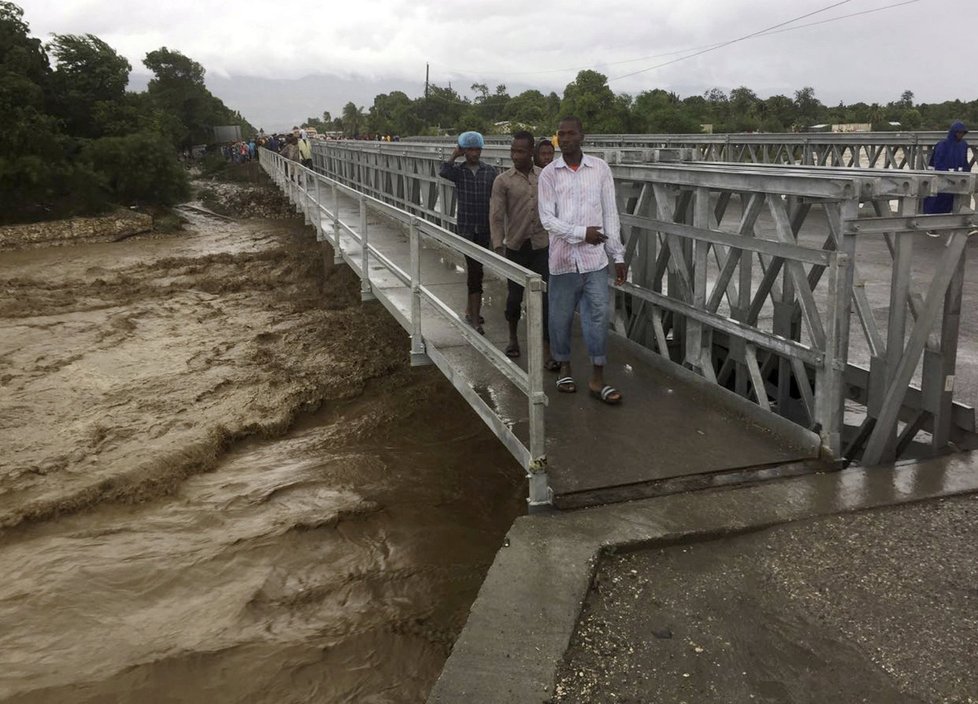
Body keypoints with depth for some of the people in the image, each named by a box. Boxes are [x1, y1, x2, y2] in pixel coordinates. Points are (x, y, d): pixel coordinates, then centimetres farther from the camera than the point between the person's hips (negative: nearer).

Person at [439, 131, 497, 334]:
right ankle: (474, 317, -7)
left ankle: (470, 309, 27)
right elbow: (443, 172, -25)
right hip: (465, 226, -2)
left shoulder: (490, 171, 3)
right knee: (475, 269, -8)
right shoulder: (458, 170, -2)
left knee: (473, 267, 13)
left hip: (484, 227, 2)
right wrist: (454, 156, -12)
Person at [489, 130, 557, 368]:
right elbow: (496, 216, -10)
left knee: (545, 298, -3)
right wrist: (498, 246, -21)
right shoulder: (502, 181, -4)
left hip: (542, 247, 1)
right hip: (516, 247, -1)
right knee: (515, 296, 9)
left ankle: (546, 351, 1)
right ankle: (513, 338, 34)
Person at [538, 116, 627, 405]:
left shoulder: (600, 168, 1)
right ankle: (565, 367, 29)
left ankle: (597, 378, 7)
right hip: (563, 258, 0)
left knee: (598, 316, -1)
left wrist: (618, 255, 1)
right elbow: (547, 218, -6)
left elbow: (610, 214, 3)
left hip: (595, 258, 0)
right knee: (560, 317, 10)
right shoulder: (548, 173, -1)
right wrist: (582, 233, -17)